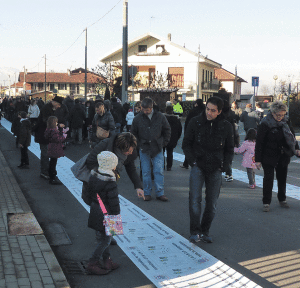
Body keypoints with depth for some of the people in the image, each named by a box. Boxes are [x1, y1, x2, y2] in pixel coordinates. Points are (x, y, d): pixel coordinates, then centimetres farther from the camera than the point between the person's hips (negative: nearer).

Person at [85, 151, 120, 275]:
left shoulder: (93, 176, 1)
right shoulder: (110, 184, -24)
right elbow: (114, 202, -21)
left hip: (95, 212, 9)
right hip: (106, 215, -9)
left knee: (102, 238, 19)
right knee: (105, 240, 4)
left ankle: (107, 261, 30)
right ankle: (92, 264, 7)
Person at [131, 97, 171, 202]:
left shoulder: (160, 117, -2)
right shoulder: (137, 118, -2)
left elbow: (167, 130, 11)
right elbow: (133, 133, 10)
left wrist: (164, 142, 5)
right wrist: (138, 144, 4)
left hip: (157, 149, 0)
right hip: (144, 149, 0)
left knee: (159, 171, -1)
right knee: (146, 172, 5)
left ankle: (160, 193, 8)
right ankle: (147, 193, 15)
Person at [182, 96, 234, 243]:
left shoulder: (226, 126, 1)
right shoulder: (195, 122, -2)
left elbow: (229, 149, 12)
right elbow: (186, 143, 5)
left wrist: (223, 166, 0)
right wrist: (192, 161, -6)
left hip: (215, 170, 2)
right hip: (198, 166, -1)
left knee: (212, 203, 5)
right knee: (195, 198, -14)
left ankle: (205, 232, 19)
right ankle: (195, 232, -8)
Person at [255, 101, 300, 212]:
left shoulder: (285, 121, 1)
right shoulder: (265, 124, -14)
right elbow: (259, 142, -11)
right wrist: (258, 159, -11)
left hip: (283, 156, 5)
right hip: (269, 156, -5)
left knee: (282, 178, 13)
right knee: (268, 178, -4)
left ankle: (282, 199, 30)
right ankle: (266, 202, 6)